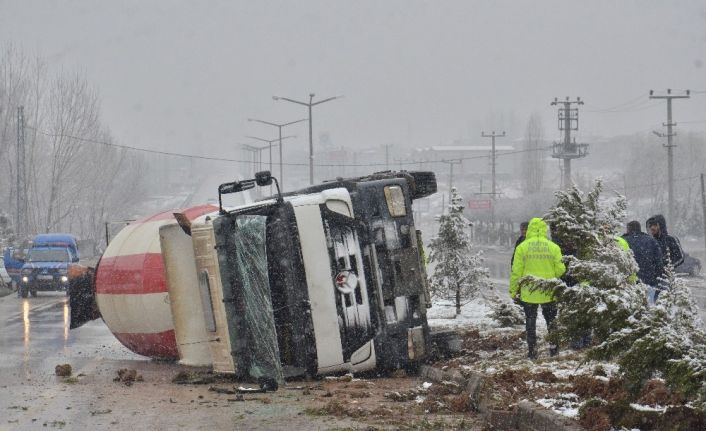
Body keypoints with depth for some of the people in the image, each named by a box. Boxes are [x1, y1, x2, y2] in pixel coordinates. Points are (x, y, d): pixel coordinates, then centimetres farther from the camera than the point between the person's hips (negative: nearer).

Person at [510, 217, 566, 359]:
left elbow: (516, 272, -6)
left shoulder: (522, 247, -7)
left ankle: (532, 350, 9)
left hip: (528, 293, -1)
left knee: (530, 322, 9)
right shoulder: (553, 247, -5)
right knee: (551, 320, 17)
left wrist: (513, 291, 3)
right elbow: (560, 270, -3)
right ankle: (553, 346, 18)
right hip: (549, 293, 1)